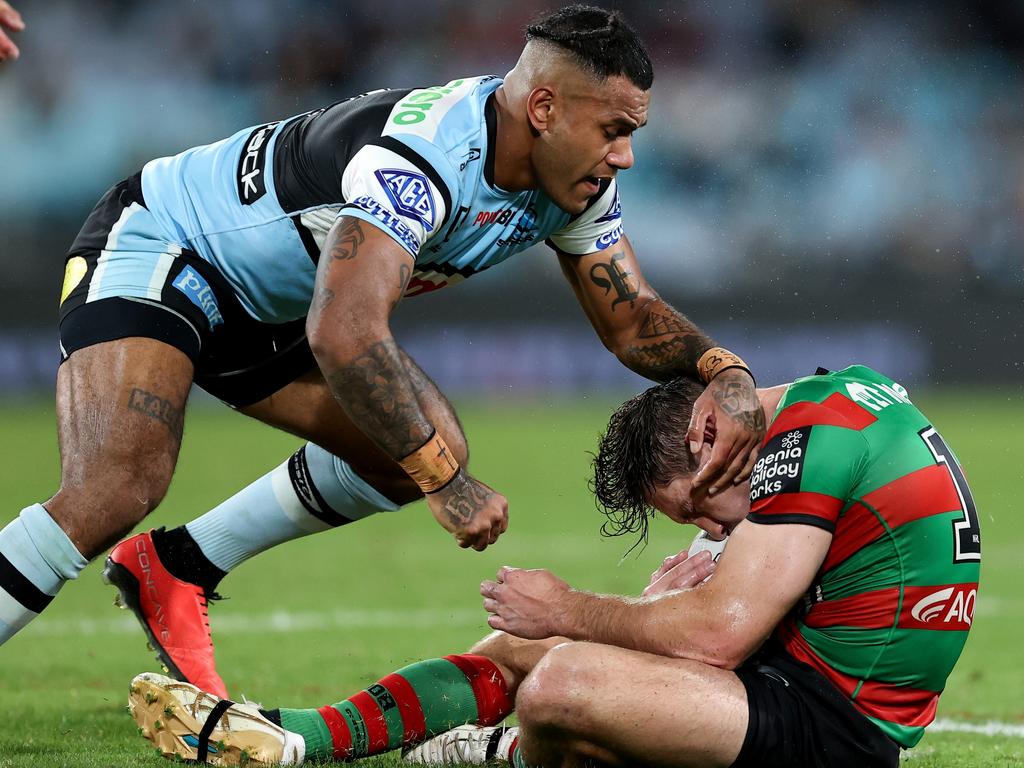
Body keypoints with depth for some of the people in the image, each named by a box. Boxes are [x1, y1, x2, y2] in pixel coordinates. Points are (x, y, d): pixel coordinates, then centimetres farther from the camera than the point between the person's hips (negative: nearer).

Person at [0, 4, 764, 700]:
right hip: (152, 249, -9)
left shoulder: (575, 180, -8)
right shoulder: (423, 155, -36)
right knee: (116, 492, -29)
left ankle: (174, 571, 11)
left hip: (263, 308, 9)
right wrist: (445, 483, -39)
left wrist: (723, 370, -20)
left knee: (429, 445, 1)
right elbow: (343, 335, -45)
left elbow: (632, 318, 1)